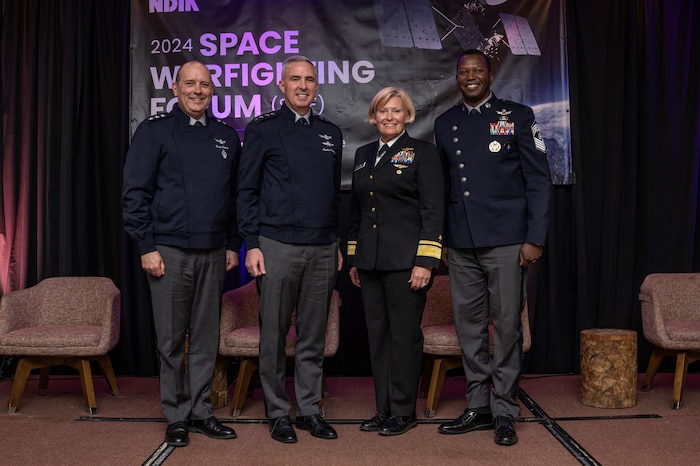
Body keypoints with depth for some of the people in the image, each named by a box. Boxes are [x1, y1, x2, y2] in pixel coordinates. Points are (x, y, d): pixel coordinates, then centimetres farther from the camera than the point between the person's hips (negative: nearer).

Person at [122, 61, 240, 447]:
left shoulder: (227, 136, 12)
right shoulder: (154, 130, 0)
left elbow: (236, 194, 16)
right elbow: (134, 192, -4)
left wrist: (233, 244, 10)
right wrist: (147, 247, -9)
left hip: (213, 253, 4)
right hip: (169, 252, -3)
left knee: (206, 339, 9)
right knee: (171, 340, 4)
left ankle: (200, 411, 21)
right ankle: (176, 416, 17)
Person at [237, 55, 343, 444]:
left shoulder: (331, 133, 14)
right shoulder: (262, 129, 1)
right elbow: (247, 191, -1)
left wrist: (338, 244, 14)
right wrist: (251, 245, -8)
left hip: (322, 250, 4)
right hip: (278, 246, -4)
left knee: (313, 335, 10)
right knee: (275, 335, 4)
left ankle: (309, 409, 22)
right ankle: (278, 412, 17)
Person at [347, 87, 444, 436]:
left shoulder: (422, 152, -2)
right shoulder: (363, 154, 15)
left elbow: (433, 210, -8)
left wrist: (425, 262, -15)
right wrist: (353, 258, 15)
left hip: (405, 260, -6)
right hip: (370, 261, 6)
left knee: (404, 335, 0)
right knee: (377, 335, 10)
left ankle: (403, 411, 14)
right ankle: (383, 409, 21)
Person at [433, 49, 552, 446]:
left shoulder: (517, 116, 2)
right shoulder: (445, 124, 13)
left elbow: (540, 180, -1)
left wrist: (535, 238, -8)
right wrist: (438, 238, 10)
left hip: (506, 242, -4)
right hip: (461, 245, 4)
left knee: (507, 327, 2)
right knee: (469, 327, 9)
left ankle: (504, 412, 14)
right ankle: (478, 407, 22)